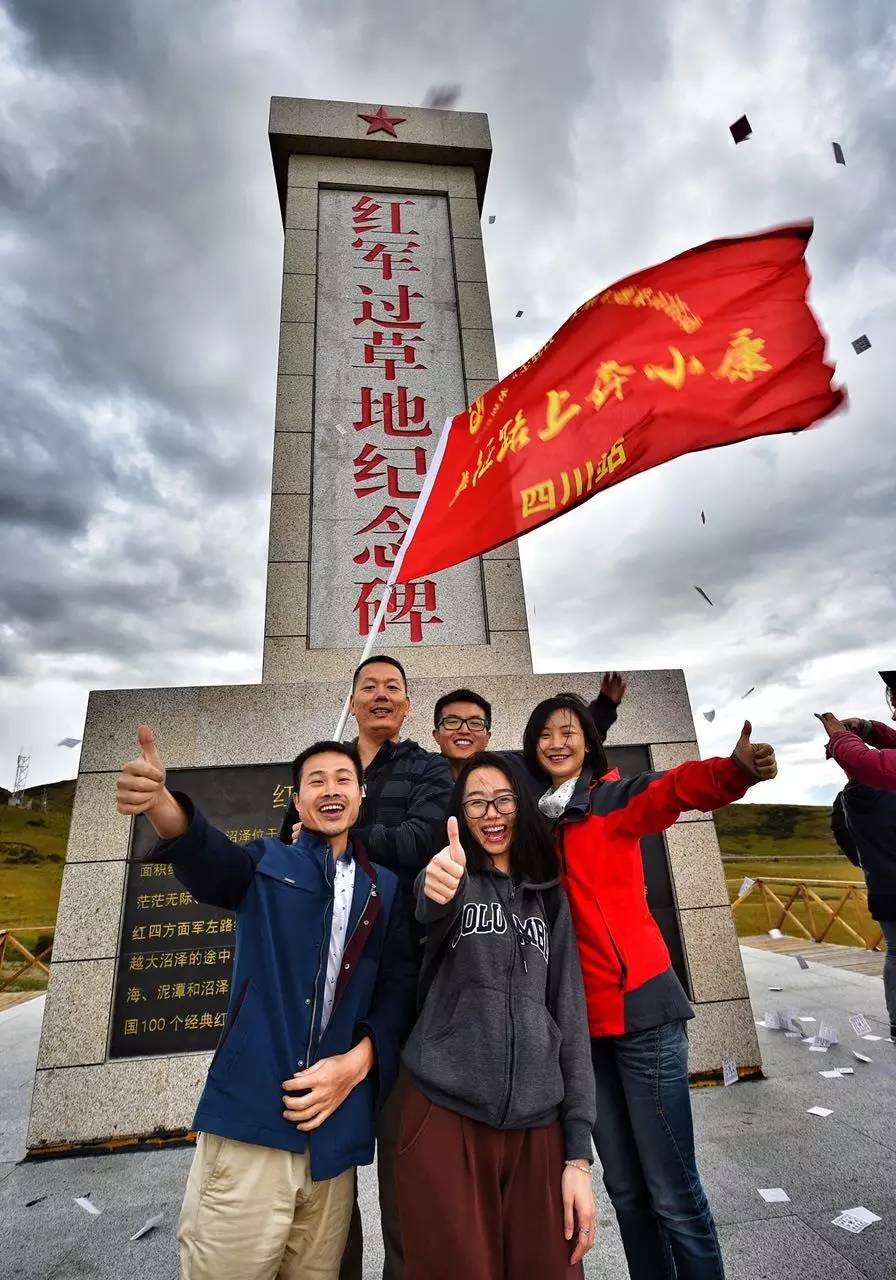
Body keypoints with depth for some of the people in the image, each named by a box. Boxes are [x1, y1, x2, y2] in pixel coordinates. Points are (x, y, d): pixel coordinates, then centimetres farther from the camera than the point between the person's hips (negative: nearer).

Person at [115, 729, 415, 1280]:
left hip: (335, 1127, 2)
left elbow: (400, 990, 5)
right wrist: (162, 805, -39)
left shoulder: (386, 889, 9)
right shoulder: (268, 864, 3)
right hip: (251, 1116, -2)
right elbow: (211, 859, -18)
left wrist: (356, 1062, -12)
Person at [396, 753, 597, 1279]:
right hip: (446, 1119, -2)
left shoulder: (549, 896, 9)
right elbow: (433, 909, -25)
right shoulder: (454, 879, 1)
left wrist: (579, 1152, 1)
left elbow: (571, 1017, 7)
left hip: (538, 1126, 3)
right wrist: (440, 887, -49)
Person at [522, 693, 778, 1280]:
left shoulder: (613, 799, -7)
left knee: (672, 1190, 3)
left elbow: (674, 789, -27)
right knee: (624, 1186, 18)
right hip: (580, 1017, 5)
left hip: (640, 1007, -5)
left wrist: (736, 770, -46)